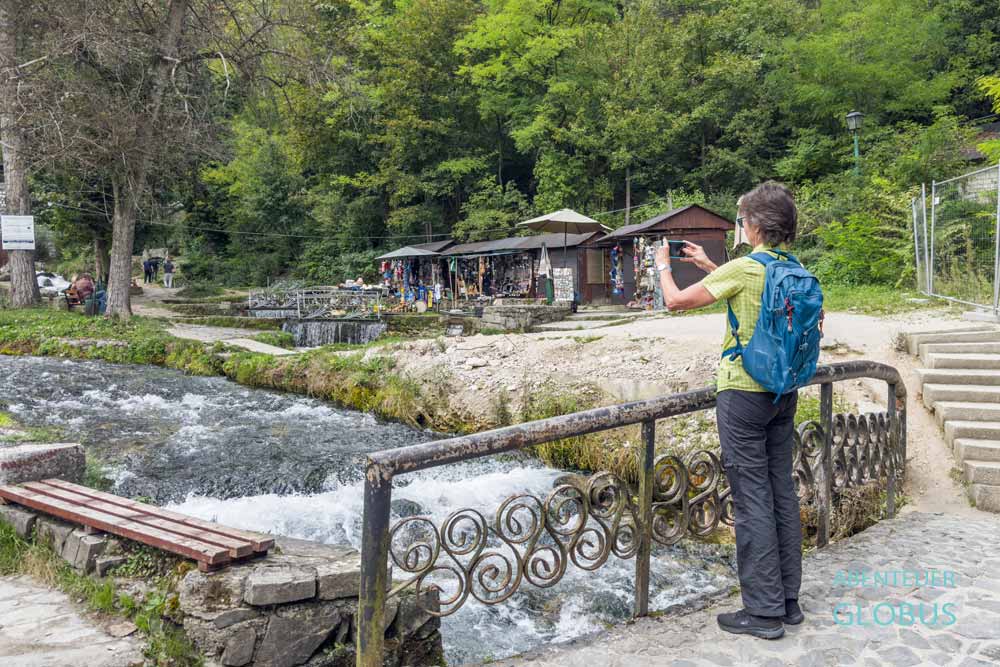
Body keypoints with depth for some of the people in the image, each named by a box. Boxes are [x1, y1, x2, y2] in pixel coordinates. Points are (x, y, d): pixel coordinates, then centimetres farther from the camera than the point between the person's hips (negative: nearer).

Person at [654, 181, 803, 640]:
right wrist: (711, 267, 27)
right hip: (784, 392, 8)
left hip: (744, 392, -8)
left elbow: (676, 300, -9)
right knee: (782, 492, 13)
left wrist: (663, 267, 10)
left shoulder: (744, 268, -16)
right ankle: (788, 600, 23)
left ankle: (763, 611, 4)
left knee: (752, 499, -2)